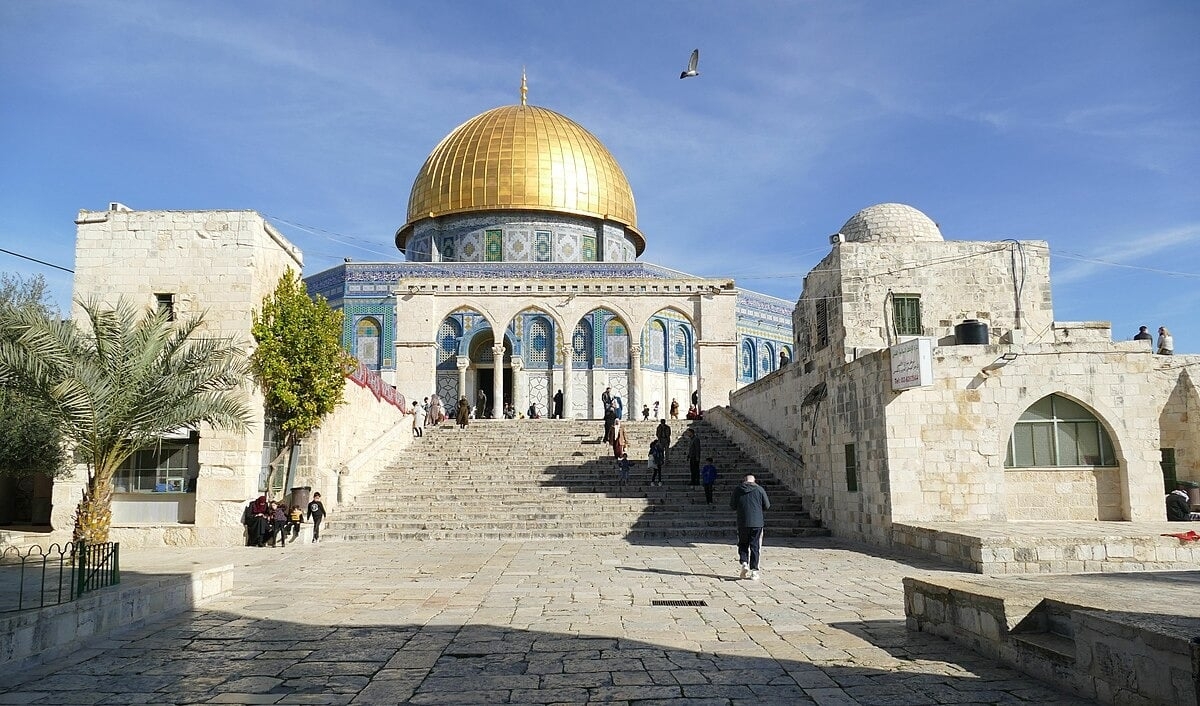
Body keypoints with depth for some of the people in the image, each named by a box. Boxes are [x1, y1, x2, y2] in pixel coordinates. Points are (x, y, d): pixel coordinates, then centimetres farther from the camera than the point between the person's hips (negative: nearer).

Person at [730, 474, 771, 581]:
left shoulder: (738, 490, 2)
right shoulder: (759, 489, 1)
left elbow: (732, 506, 4)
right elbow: (767, 506, 2)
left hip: (743, 523, 0)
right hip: (757, 523, 0)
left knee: (743, 544, 16)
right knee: (755, 546, 5)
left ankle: (744, 563, -5)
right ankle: (754, 571, 3)